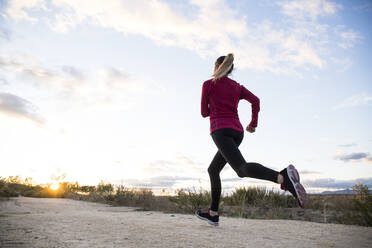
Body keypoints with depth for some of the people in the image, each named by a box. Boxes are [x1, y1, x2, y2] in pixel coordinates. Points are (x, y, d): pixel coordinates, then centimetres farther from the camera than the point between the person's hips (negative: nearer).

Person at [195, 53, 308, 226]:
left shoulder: (208, 84, 7)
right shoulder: (237, 86, 19)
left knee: (242, 168, -24)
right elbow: (255, 100, 4)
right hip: (237, 131, 7)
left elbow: (204, 112, 9)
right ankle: (213, 213, 20)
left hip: (220, 131, -7)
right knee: (213, 170, 18)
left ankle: (283, 177, -49)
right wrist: (253, 124, 13)